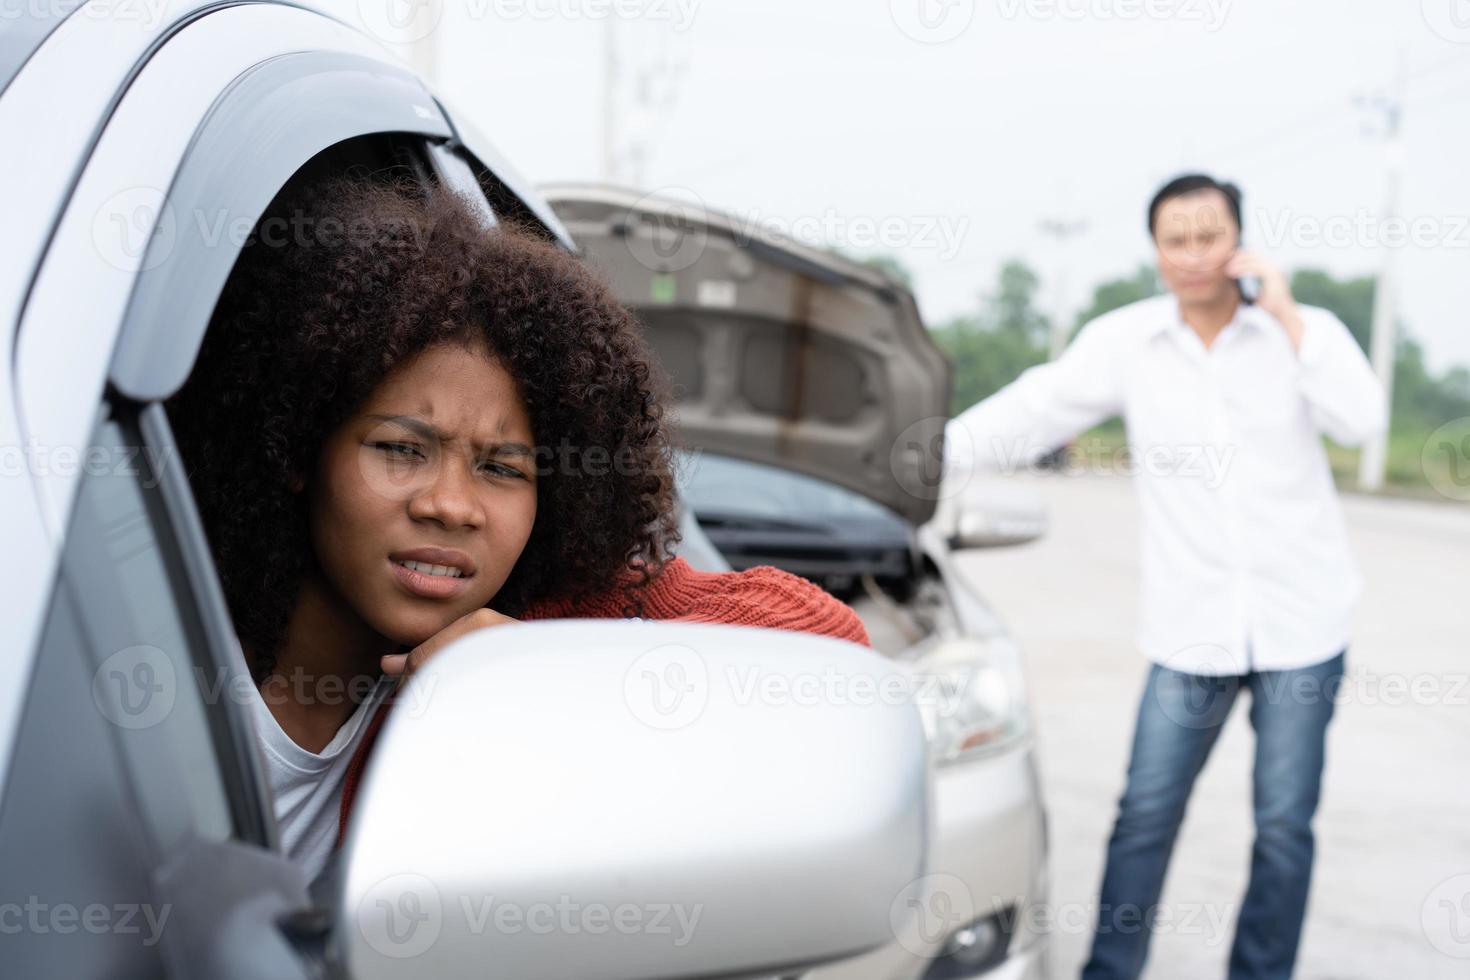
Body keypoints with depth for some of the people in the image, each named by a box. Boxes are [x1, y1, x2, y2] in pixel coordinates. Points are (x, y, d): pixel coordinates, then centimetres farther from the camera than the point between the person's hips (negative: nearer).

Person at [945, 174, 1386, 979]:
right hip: (1190, 629, 1)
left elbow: (1360, 420, -17)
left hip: (1301, 622, 0)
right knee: (1145, 815, 5)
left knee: (1284, 825, 8)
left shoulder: (1304, 332, -1)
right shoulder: (1124, 341, -1)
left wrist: (1287, 315, -17)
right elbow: (1030, 414, -7)